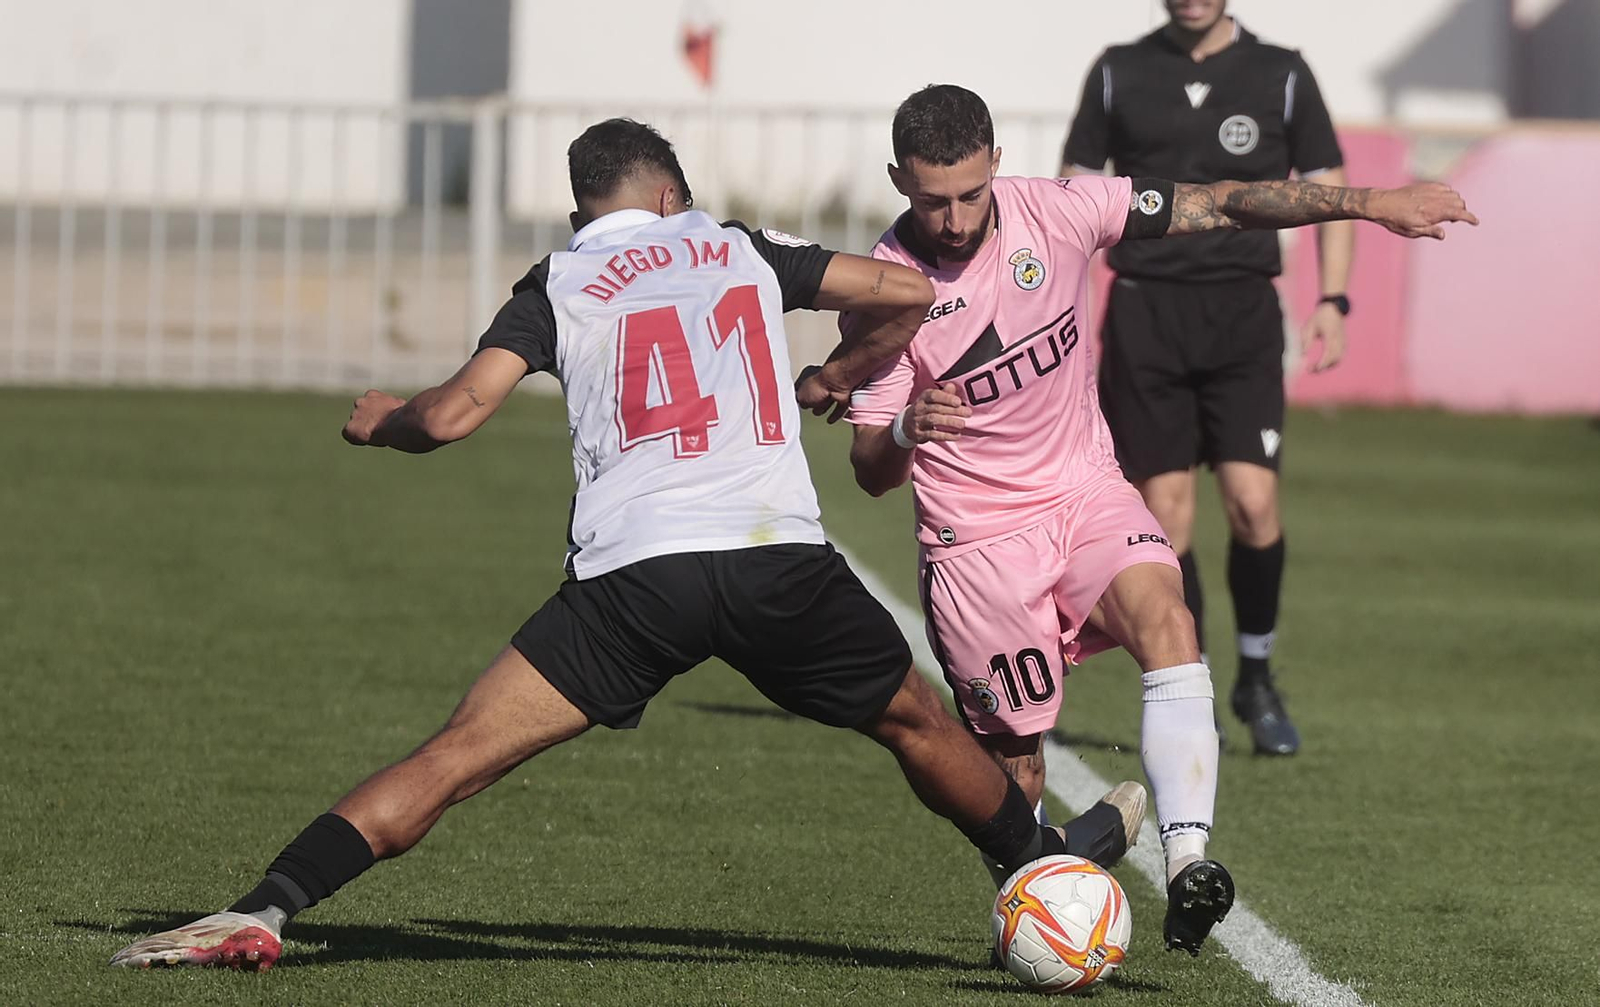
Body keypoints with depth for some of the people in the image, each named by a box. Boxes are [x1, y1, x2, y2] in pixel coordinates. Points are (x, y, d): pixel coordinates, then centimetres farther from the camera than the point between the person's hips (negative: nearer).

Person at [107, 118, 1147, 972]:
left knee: (455, 757, -4)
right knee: (917, 722, 26)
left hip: (633, 574, -1)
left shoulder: (559, 285, 13)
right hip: (779, 552, 1)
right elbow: (911, 294, 20)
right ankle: (1047, 864, 45)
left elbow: (452, 414, 2)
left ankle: (262, 913, -15)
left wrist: (379, 421, 24)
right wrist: (833, 379, 38)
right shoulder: (742, 249, 20)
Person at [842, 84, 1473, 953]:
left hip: (1087, 498, 2)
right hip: (976, 541, -2)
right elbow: (871, 474, -11)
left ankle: (1186, 863, -40)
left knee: (1165, 622, -29)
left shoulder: (1053, 212, -9)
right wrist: (904, 433, -35)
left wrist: (1368, 204, -10)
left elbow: (1221, 205, -4)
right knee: (1013, 775, 2)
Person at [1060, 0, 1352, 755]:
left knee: (1253, 501, -12)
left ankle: (1257, 677, 9)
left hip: (1242, 313, -1)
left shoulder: (1281, 76, 5)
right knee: (1165, 514, -3)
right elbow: (1076, 189, 12)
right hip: (1145, 312, 1)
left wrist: (1332, 302, -4)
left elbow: (1329, 190, 8)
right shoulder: (1119, 74, 7)